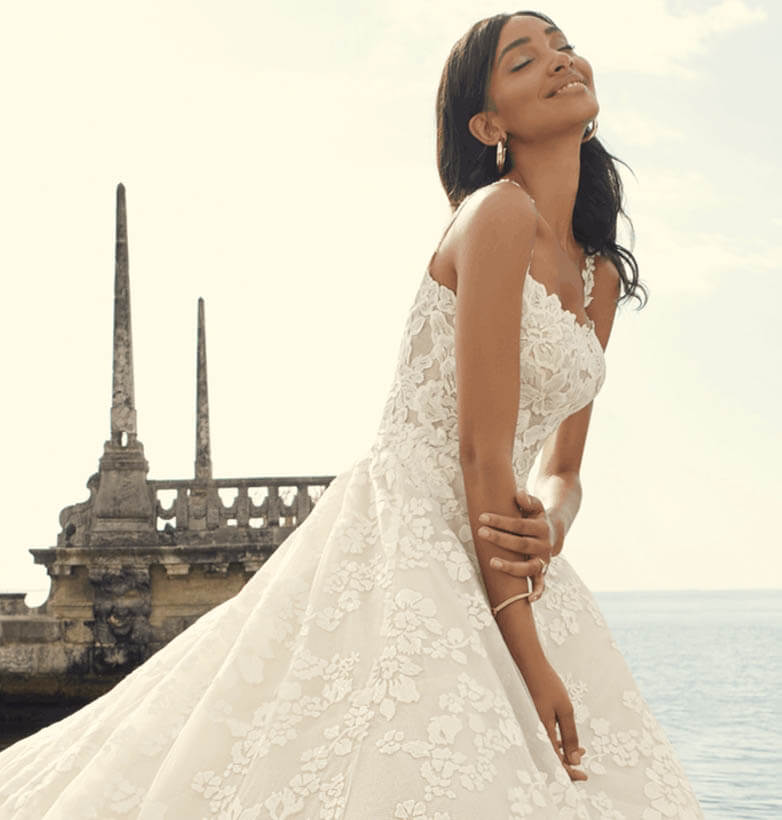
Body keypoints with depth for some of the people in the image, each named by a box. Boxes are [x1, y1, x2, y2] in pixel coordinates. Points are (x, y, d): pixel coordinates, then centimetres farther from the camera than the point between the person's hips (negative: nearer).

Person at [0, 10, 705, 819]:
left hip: (491, 554, 9)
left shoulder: (600, 275, 12)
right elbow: (482, 449, -18)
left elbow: (562, 467, 14)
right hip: (403, 533, -9)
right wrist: (529, 654, -18)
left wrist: (547, 522, -10)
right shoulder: (499, 214, -13)